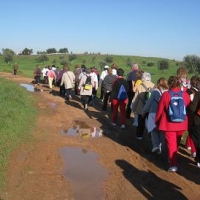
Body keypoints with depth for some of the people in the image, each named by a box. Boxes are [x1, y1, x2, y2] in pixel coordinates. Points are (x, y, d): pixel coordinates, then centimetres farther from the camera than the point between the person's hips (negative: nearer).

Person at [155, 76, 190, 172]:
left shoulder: (165, 95, -15)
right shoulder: (185, 95, -9)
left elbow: (160, 110, -7)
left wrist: (157, 121, 9)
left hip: (169, 124, -3)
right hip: (181, 124, 3)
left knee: (171, 144, 8)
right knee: (176, 143, 23)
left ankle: (173, 165, 5)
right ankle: (172, 158, 40)